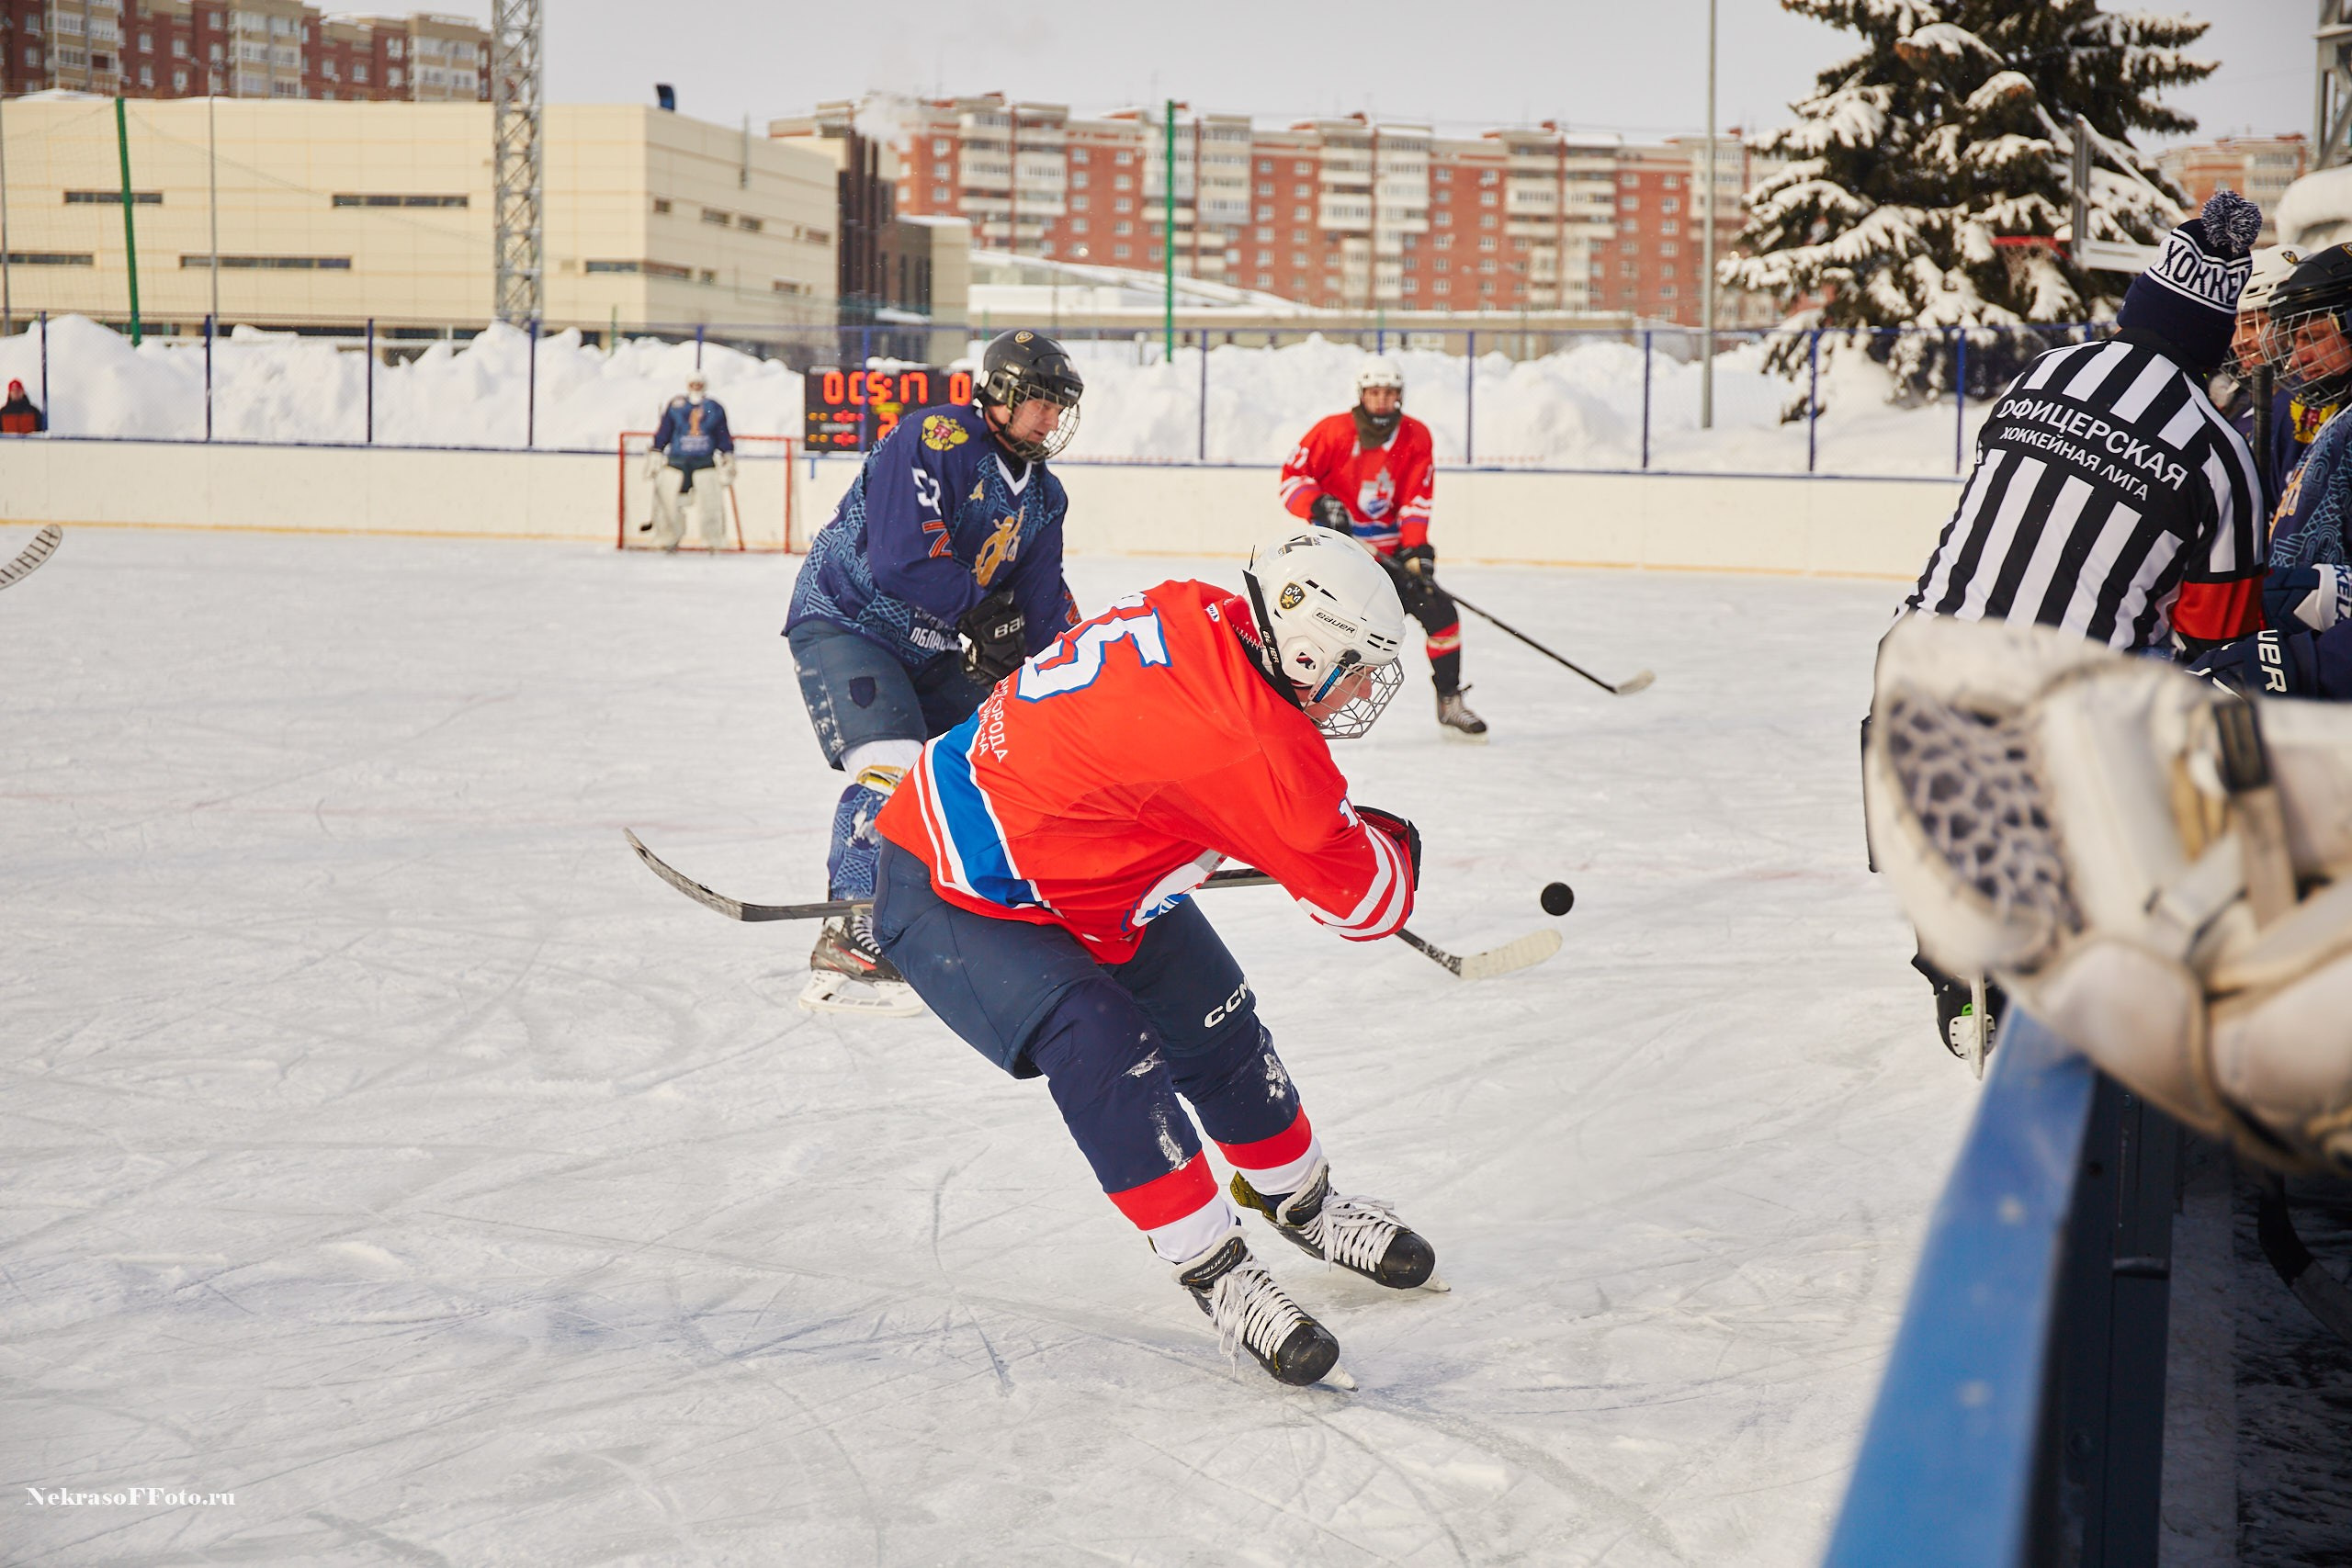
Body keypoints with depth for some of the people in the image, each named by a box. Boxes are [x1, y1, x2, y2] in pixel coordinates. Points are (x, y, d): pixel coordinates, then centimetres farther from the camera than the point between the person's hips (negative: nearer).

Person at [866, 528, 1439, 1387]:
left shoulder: (1200, 615, -10)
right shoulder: (1246, 739, -36)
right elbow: (1360, 897, -24)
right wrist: (1393, 843, -1)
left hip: (1084, 857, 10)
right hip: (952, 897, -10)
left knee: (1216, 1026, 14)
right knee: (1107, 1056, -27)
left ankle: (1299, 1201, 36)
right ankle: (1216, 1272, -12)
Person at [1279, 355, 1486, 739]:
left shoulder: (1416, 438, -5)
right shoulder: (1333, 431, -13)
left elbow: (1416, 501, -6)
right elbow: (1293, 475, -8)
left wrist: (1416, 552, -17)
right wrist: (1319, 505, -25)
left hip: (1388, 546, 3)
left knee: (1439, 610, -3)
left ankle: (1449, 702, 11)